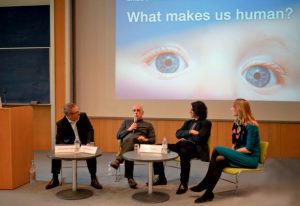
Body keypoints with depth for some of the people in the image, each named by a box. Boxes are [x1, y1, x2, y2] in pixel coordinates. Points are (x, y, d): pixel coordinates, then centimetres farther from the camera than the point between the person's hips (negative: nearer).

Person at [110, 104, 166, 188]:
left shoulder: (148, 125, 26)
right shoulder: (126, 122, 29)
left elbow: (153, 140, 15)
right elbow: (118, 135, 18)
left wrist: (146, 140, -7)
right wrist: (129, 129, 4)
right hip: (127, 143, -1)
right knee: (130, 140, -38)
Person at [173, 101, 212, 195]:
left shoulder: (206, 123, 2)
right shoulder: (188, 122, 23)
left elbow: (199, 138, -13)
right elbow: (178, 134, 10)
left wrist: (186, 138, -2)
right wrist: (189, 132, -6)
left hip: (197, 148, -6)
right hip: (184, 146, 6)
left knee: (184, 152, -40)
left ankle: (184, 183, -32)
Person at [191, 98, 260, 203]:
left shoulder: (250, 126, -18)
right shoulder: (237, 123, 8)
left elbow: (249, 149, -20)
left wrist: (233, 152, -12)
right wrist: (231, 153, -4)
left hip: (251, 159, -7)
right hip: (240, 156, 7)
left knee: (217, 150, -22)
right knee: (219, 161, -22)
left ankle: (204, 184, -11)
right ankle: (208, 193, -21)